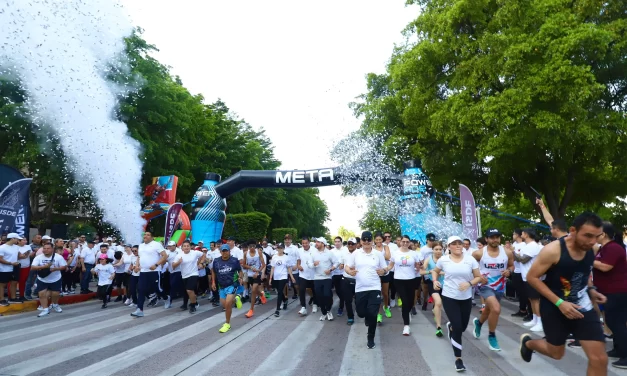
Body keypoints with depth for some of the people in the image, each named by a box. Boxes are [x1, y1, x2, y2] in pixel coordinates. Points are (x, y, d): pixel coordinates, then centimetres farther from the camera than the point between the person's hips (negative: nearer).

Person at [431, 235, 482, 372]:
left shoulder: (470, 259, -5)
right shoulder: (443, 260, -5)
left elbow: (478, 277, 1)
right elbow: (435, 271, 14)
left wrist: (469, 283, -18)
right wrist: (434, 281, -5)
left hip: (466, 298, 2)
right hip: (449, 298, -2)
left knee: (463, 327, 16)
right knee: (458, 328, -7)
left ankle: (450, 326, 54)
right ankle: (458, 358, 9)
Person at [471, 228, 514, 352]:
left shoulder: (507, 253, -9)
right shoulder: (478, 253, -16)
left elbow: (511, 266, 7)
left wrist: (509, 271, -15)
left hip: (500, 287, 5)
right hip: (485, 286, -4)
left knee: (489, 310, 24)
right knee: (496, 309, -24)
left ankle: (478, 322, 59)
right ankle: (492, 336, 0)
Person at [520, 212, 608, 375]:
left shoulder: (591, 249, -5)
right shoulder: (553, 250, -25)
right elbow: (532, 277, -19)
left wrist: (591, 289, -2)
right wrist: (559, 302, -24)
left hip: (583, 306, 5)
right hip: (554, 307, -5)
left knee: (599, 359, -2)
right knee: (556, 353, 14)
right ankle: (527, 342, 46)